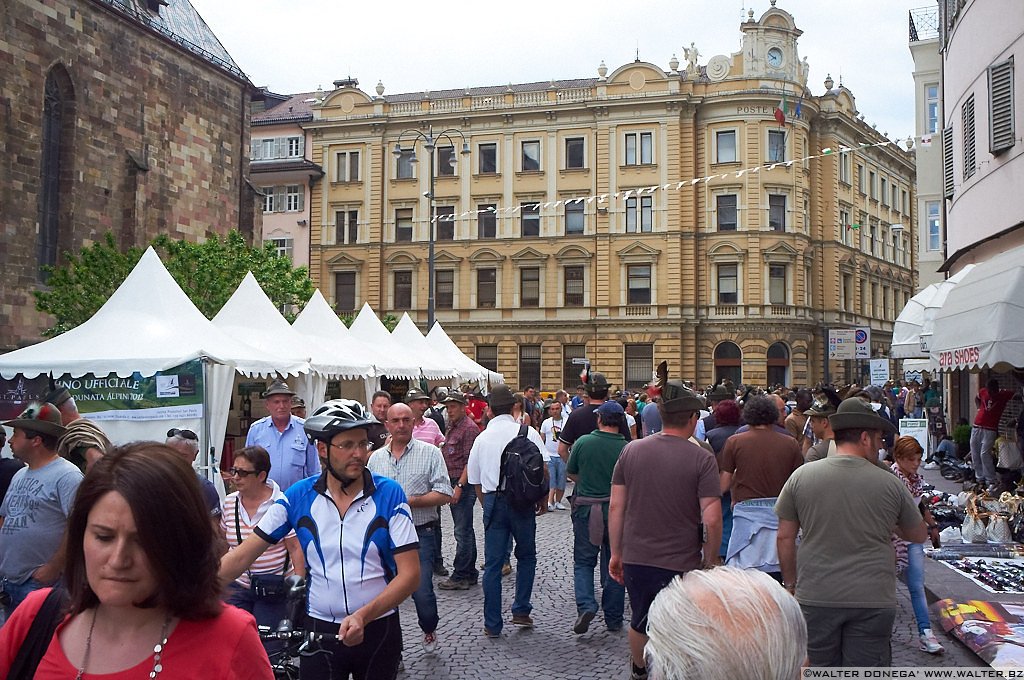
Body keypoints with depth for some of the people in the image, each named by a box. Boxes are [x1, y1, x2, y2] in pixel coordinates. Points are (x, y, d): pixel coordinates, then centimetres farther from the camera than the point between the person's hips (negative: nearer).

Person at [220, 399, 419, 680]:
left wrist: (363, 616, -25)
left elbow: (409, 574, -13)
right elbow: (241, 556, -4)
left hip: (377, 630, 0)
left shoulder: (389, 494, -10)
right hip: (319, 632, 1)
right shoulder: (299, 496, -5)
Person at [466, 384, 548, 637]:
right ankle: (521, 610, 14)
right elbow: (543, 469, -7)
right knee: (526, 556, 18)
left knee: (493, 563, 6)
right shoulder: (528, 433, -2)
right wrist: (543, 498, 5)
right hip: (522, 500, -2)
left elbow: (475, 481, 12)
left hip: (493, 500, 2)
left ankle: (492, 624, 10)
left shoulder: (482, 438, 7)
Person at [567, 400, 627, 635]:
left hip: (585, 507, 0)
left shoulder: (583, 442, -7)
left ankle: (586, 605, -8)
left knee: (583, 561, 13)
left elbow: (571, 474, 4)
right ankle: (613, 619, 19)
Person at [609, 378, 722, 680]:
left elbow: (615, 506, 1)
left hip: (635, 559, 5)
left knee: (640, 621, 26)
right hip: (680, 564, -4)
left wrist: (616, 553, 11)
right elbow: (712, 519, -16)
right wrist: (710, 561, -1)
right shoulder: (702, 458, -12)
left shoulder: (631, 450, -1)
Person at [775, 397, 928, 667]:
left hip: (816, 597, 1)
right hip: (872, 601, 0)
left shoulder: (801, 476, -2)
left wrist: (791, 584, 13)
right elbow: (919, 536, 12)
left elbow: (784, 538, 2)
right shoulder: (890, 484, -3)